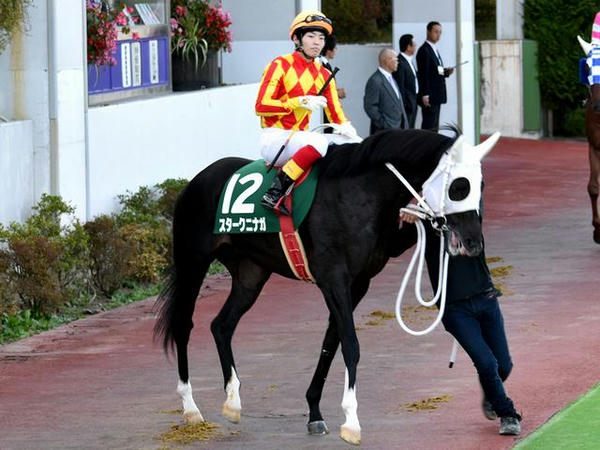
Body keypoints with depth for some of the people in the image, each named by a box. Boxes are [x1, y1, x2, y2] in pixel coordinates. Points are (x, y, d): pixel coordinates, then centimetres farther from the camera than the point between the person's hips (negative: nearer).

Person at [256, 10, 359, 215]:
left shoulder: (323, 75, 13)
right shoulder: (281, 65, -6)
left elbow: (336, 114, 11)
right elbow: (261, 106, -12)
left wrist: (347, 129, -13)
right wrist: (300, 102, -20)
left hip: (299, 138, 7)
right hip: (274, 138, -7)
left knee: (354, 144, -7)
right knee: (319, 142, -36)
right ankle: (274, 193, -34)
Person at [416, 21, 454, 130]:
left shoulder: (434, 50, 18)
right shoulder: (424, 50, -11)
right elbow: (423, 74, -16)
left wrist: (446, 72, 3)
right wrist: (425, 95, -20)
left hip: (436, 96, 10)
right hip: (429, 97, -10)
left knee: (434, 126, 8)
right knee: (429, 126, -11)